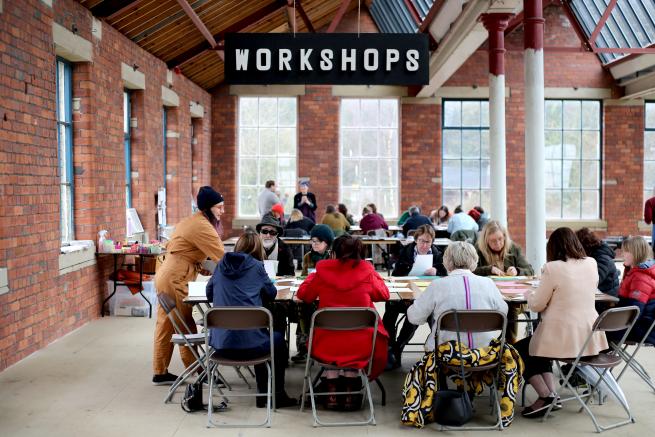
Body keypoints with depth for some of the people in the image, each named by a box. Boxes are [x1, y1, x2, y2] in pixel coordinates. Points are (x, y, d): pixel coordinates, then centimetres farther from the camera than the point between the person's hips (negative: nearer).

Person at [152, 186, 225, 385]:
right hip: (175, 281, -10)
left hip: (166, 277, 10)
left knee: (165, 325, 13)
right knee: (186, 327, -3)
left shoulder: (190, 221, 15)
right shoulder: (202, 226, -17)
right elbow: (221, 255, -19)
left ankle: (160, 372, 19)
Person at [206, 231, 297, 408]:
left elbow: (209, 294, 20)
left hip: (220, 345, 4)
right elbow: (272, 294, 10)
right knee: (278, 340, 28)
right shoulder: (255, 266, -2)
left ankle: (263, 394, 37)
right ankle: (278, 395, 31)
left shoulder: (221, 265, 9)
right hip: (249, 344, -4)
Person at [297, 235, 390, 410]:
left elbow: (303, 294, 10)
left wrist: (313, 276, 28)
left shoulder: (323, 271, -5)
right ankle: (350, 394, 31)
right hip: (360, 346, 0)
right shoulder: (366, 271, -5)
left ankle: (332, 393, 30)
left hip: (327, 345, 0)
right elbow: (383, 295, 12)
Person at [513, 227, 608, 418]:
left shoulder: (553, 268, -15)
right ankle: (551, 393, 15)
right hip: (589, 336, 7)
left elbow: (537, 305, -8)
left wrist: (530, 295, 12)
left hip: (563, 336, -7)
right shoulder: (591, 264, 3)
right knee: (536, 345, 29)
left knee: (519, 350, 15)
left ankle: (545, 395, 0)